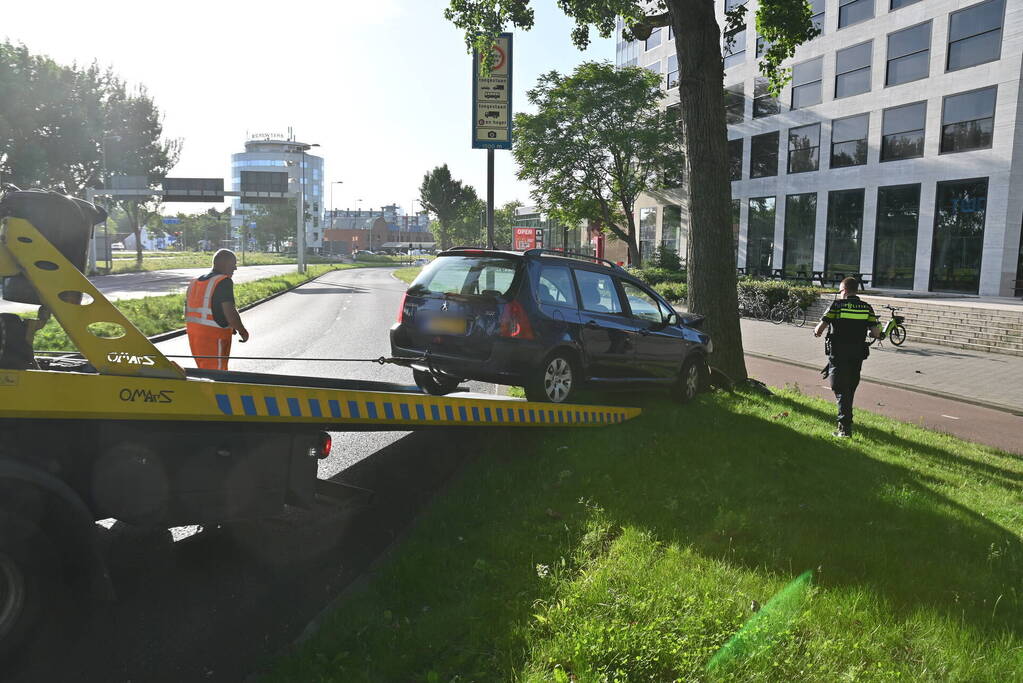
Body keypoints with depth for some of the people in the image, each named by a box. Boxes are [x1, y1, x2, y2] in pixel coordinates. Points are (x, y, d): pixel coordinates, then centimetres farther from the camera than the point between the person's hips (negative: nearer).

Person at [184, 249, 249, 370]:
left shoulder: (194, 282, 13)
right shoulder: (224, 282, -13)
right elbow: (230, 312, -20)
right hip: (214, 336, -8)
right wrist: (243, 331, -5)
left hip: (193, 332, 8)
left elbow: (187, 312, 17)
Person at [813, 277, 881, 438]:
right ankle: (847, 420, 35)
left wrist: (816, 332, 12)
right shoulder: (866, 307, 4)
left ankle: (845, 428, -10)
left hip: (838, 355, -4)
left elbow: (819, 329, -11)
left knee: (841, 390, -1)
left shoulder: (837, 305, -8)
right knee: (850, 388, 19)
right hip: (857, 356, 4)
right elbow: (876, 333, -1)